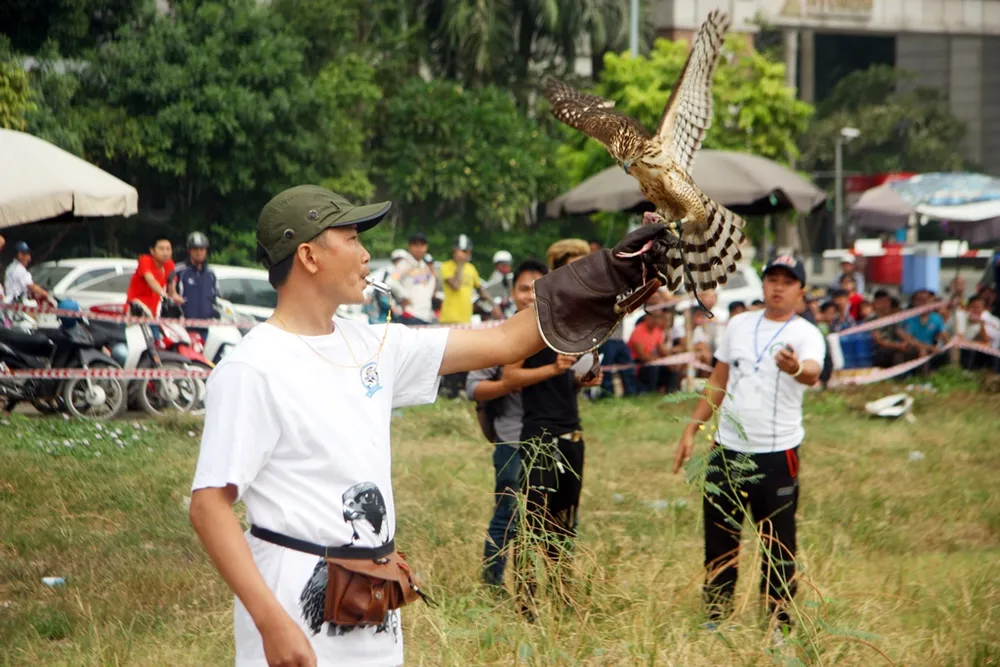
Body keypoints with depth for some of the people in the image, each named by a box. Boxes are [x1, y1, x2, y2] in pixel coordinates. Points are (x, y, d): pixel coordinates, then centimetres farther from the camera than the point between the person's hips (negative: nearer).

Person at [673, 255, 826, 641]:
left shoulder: (806, 334, -8)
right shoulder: (739, 325, 9)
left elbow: (812, 373, -30)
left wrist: (796, 368, -53)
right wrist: (692, 429, 13)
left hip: (777, 456, -5)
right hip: (727, 450, 5)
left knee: (778, 548, 0)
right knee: (719, 542, 11)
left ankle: (780, 627, 9)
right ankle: (715, 621, 22)